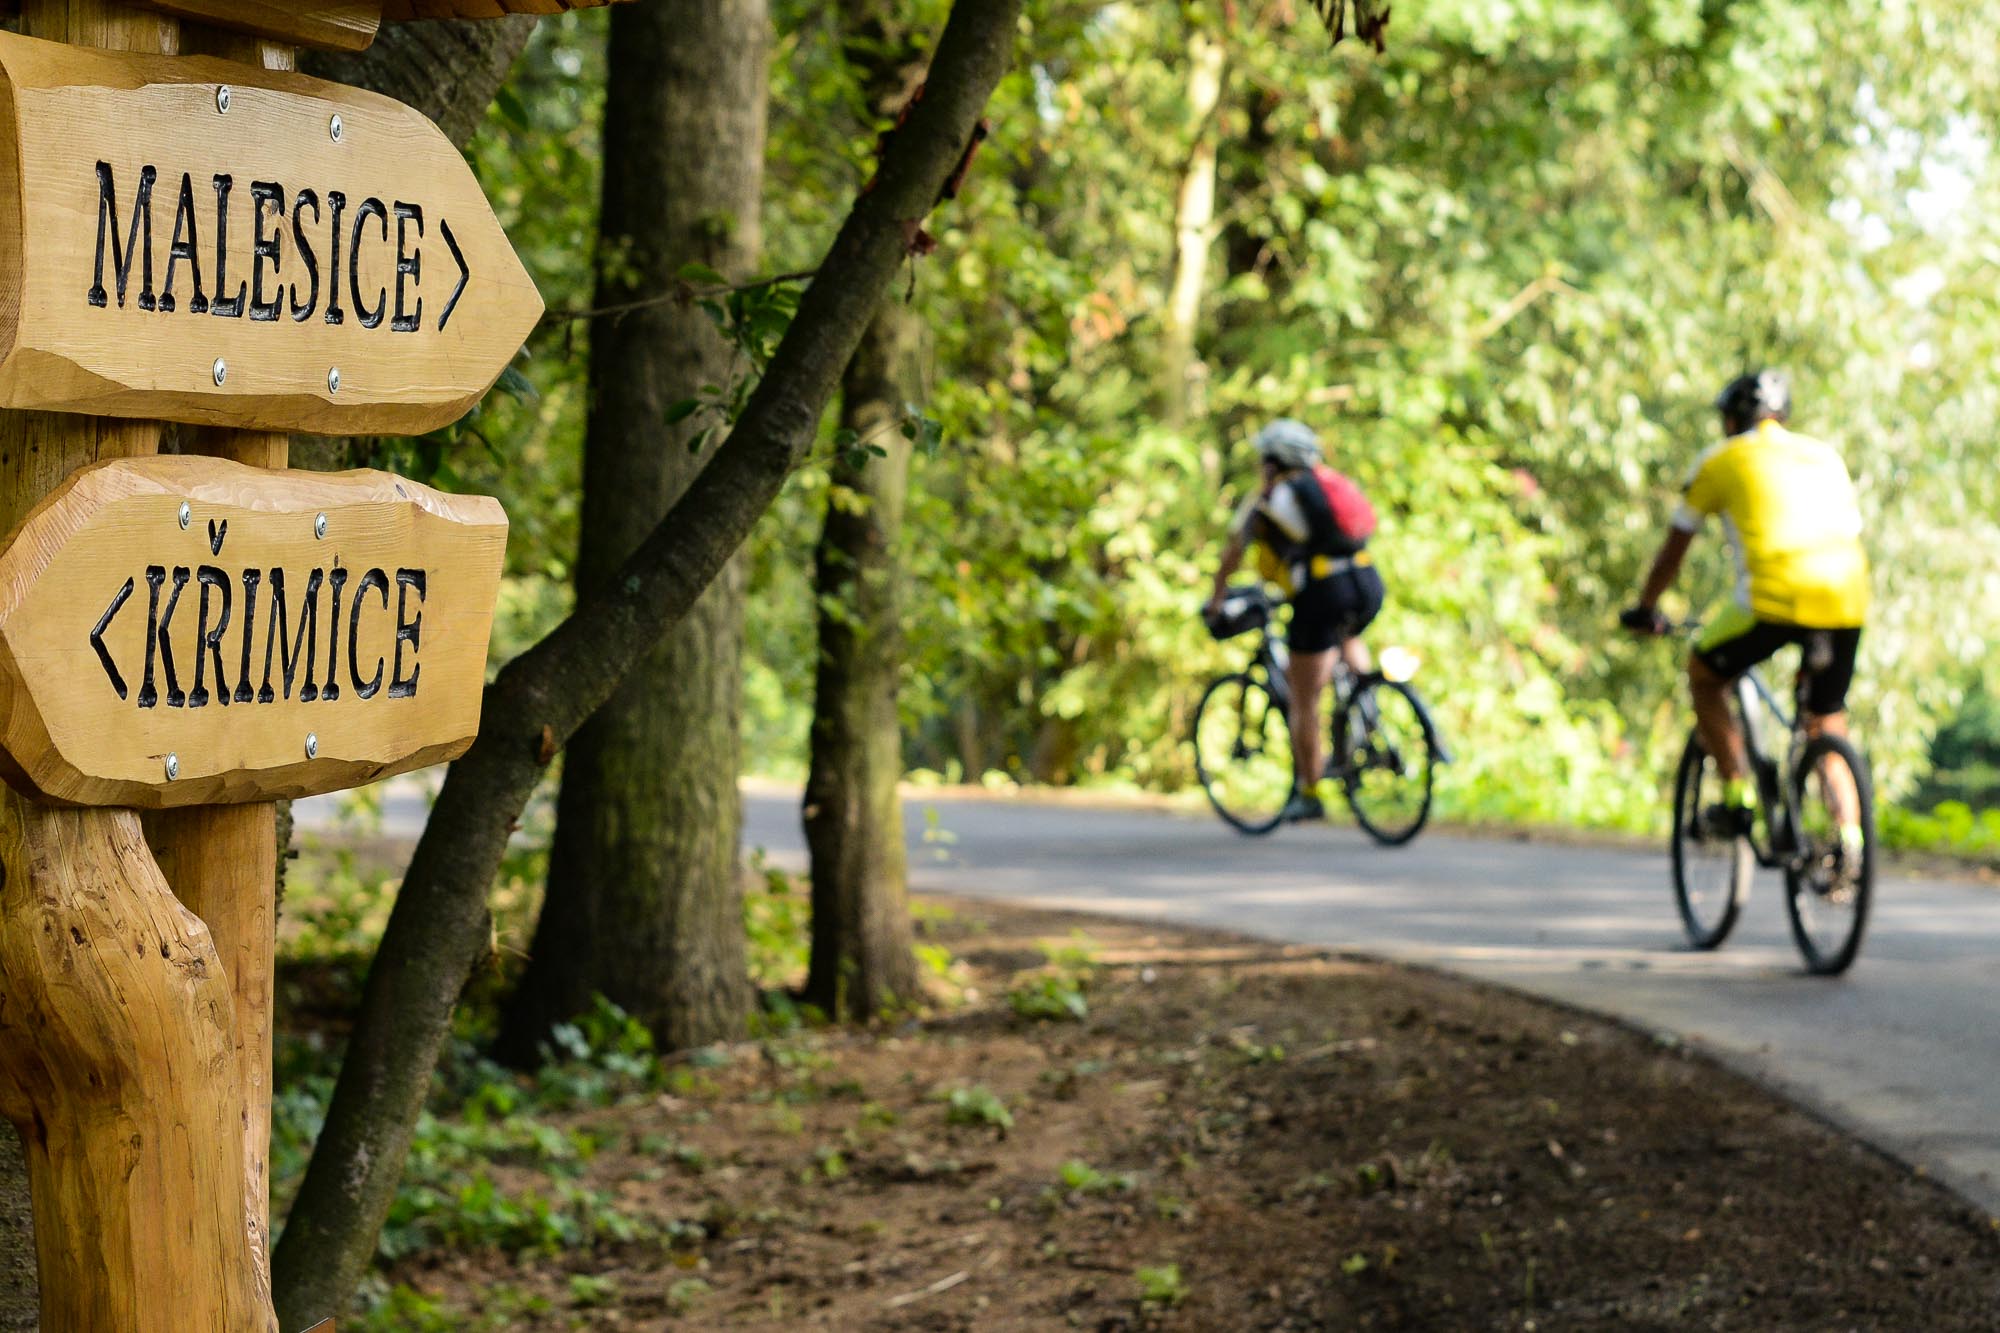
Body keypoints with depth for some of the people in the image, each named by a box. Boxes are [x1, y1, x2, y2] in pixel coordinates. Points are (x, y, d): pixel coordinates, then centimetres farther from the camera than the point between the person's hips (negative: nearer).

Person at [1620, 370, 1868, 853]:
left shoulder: (1720, 460, 18)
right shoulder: (1824, 456, 28)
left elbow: (1674, 547, 24)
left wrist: (1645, 609, 39)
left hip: (1777, 595, -4)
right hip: (1847, 597, 4)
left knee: (1703, 675, 21)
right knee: (1828, 728, 18)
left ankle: (1738, 797, 13)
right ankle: (1849, 837, 2)